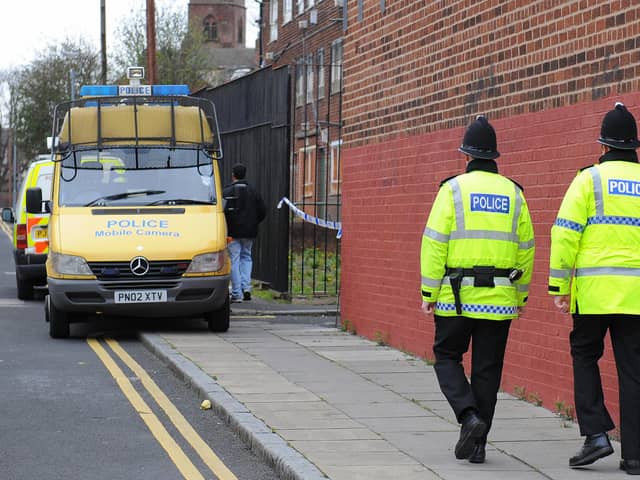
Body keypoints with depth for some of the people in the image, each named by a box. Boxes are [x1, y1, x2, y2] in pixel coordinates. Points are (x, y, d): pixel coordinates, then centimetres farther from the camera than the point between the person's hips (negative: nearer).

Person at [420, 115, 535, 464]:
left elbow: (435, 243, -9)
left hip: (457, 295, -3)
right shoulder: (513, 193, 6)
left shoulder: (453, 189, -5)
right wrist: (522, 294, 19)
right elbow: (525, 249, 9)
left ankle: (469, 416, -11)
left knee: (447, 357, 12)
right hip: (499, 299, 3)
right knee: (487, 369, 8)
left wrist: (428, 293, -4)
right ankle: (476, 444, 10)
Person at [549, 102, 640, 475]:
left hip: (595, 289, -2)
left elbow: (566, 233, -7)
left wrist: (559, 286, -3)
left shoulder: (590, 178, -1)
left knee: (585, 356, 15)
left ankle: (596, 433, 3)